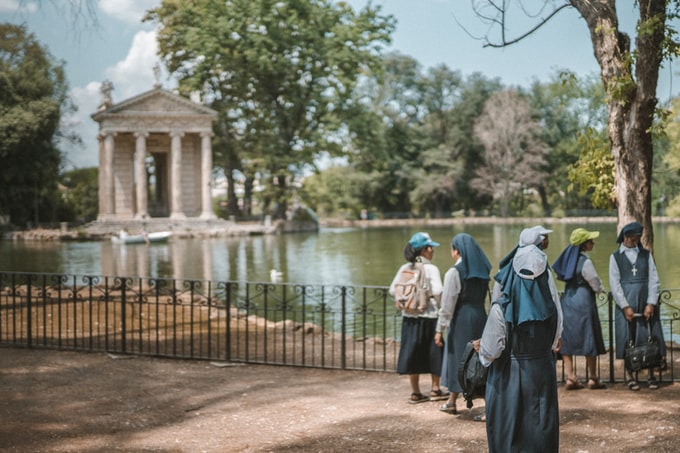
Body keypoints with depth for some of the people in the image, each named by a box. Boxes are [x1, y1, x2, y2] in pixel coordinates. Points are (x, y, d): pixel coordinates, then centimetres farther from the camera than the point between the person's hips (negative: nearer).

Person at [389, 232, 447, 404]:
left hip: (409, 317, 5)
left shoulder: (404, 269, 3)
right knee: (433, 352, 11)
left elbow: (392, 290, 3)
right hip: (429, 316, -4)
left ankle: (416, 392, 15)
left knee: (412, 353, 10)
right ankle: (435, 389, 21)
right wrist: (436, 299, -1)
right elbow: (438, 292, -21)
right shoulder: (431, 269, -12)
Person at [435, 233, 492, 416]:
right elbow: (484, 296, 6)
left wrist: (440, 330, -9)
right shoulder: (482, 270, 7)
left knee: (458, 358, 6)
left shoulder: (454, 272, -12)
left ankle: (452, 402, 17)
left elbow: (447, 304, -12)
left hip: (462, 319, -5)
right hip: (481, 316, 5)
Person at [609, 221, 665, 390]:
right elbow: (615, 283, -1)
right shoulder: (616, 257, 4)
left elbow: (654, 280, 4)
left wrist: (651, 304, -7)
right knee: (628, 338, 0)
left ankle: (651, 375, 11)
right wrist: (625, 306, -10)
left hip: (646, 302, 1)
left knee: (650, 337, 2)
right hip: (625, 303, -1)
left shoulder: (646, 255, 8)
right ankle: (630, 375, 8)